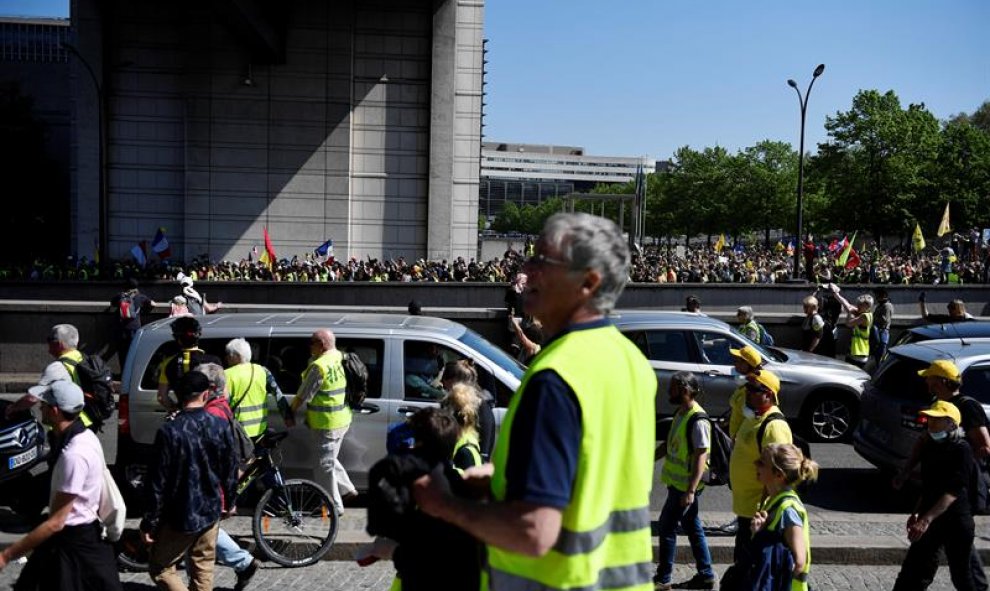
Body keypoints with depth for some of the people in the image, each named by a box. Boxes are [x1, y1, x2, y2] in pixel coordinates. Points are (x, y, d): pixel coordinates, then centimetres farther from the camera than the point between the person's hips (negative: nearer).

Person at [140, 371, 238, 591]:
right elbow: (231, 470, 4)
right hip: (211, 512, 5)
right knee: (203, 569, 18)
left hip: (179, 516, -4)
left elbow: (158, 483, -15)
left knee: (160, 569, 11)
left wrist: (149, 522, -6)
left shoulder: (169, 431, -19)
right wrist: (229, 502, 19)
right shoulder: (220, 426, -6)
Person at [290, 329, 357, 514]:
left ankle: (336, 506, 11)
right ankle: (348, 489, 29)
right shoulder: (341, 358, 4)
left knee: (327, 463, 3)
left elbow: (303, 395, -16)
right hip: (343, 419, 9)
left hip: (326, 422, -9)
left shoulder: (319, 366, -21)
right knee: (330, 458, 25)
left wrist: (291, 411, -2)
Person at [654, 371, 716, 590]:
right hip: (676, 481, 9)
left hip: (685, 485, -9)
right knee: (692, 527, 15)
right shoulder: (680, 412, 7)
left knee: (667, 527, -2)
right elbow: (670, 444, 18)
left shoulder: (698, 421, -22)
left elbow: (701, 457, -23)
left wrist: (690, 491, -24)